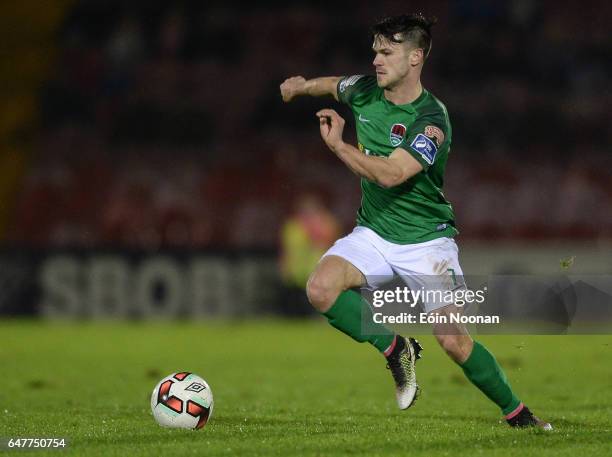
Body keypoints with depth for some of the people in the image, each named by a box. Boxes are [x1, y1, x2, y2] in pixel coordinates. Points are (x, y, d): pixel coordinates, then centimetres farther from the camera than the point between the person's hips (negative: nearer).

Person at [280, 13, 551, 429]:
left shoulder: (432, 121, -21)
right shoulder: (364, 91, -1)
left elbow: (389, 174, -31)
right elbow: (334, 85, 26)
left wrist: (337, 145, -25)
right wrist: (301, 86, 17)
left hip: (426, 239, -5)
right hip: (373, 233, 5)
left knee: (454, 341, -13)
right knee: (321, 288, -25)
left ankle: (517, 413, 9)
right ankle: (394, 348, -3)